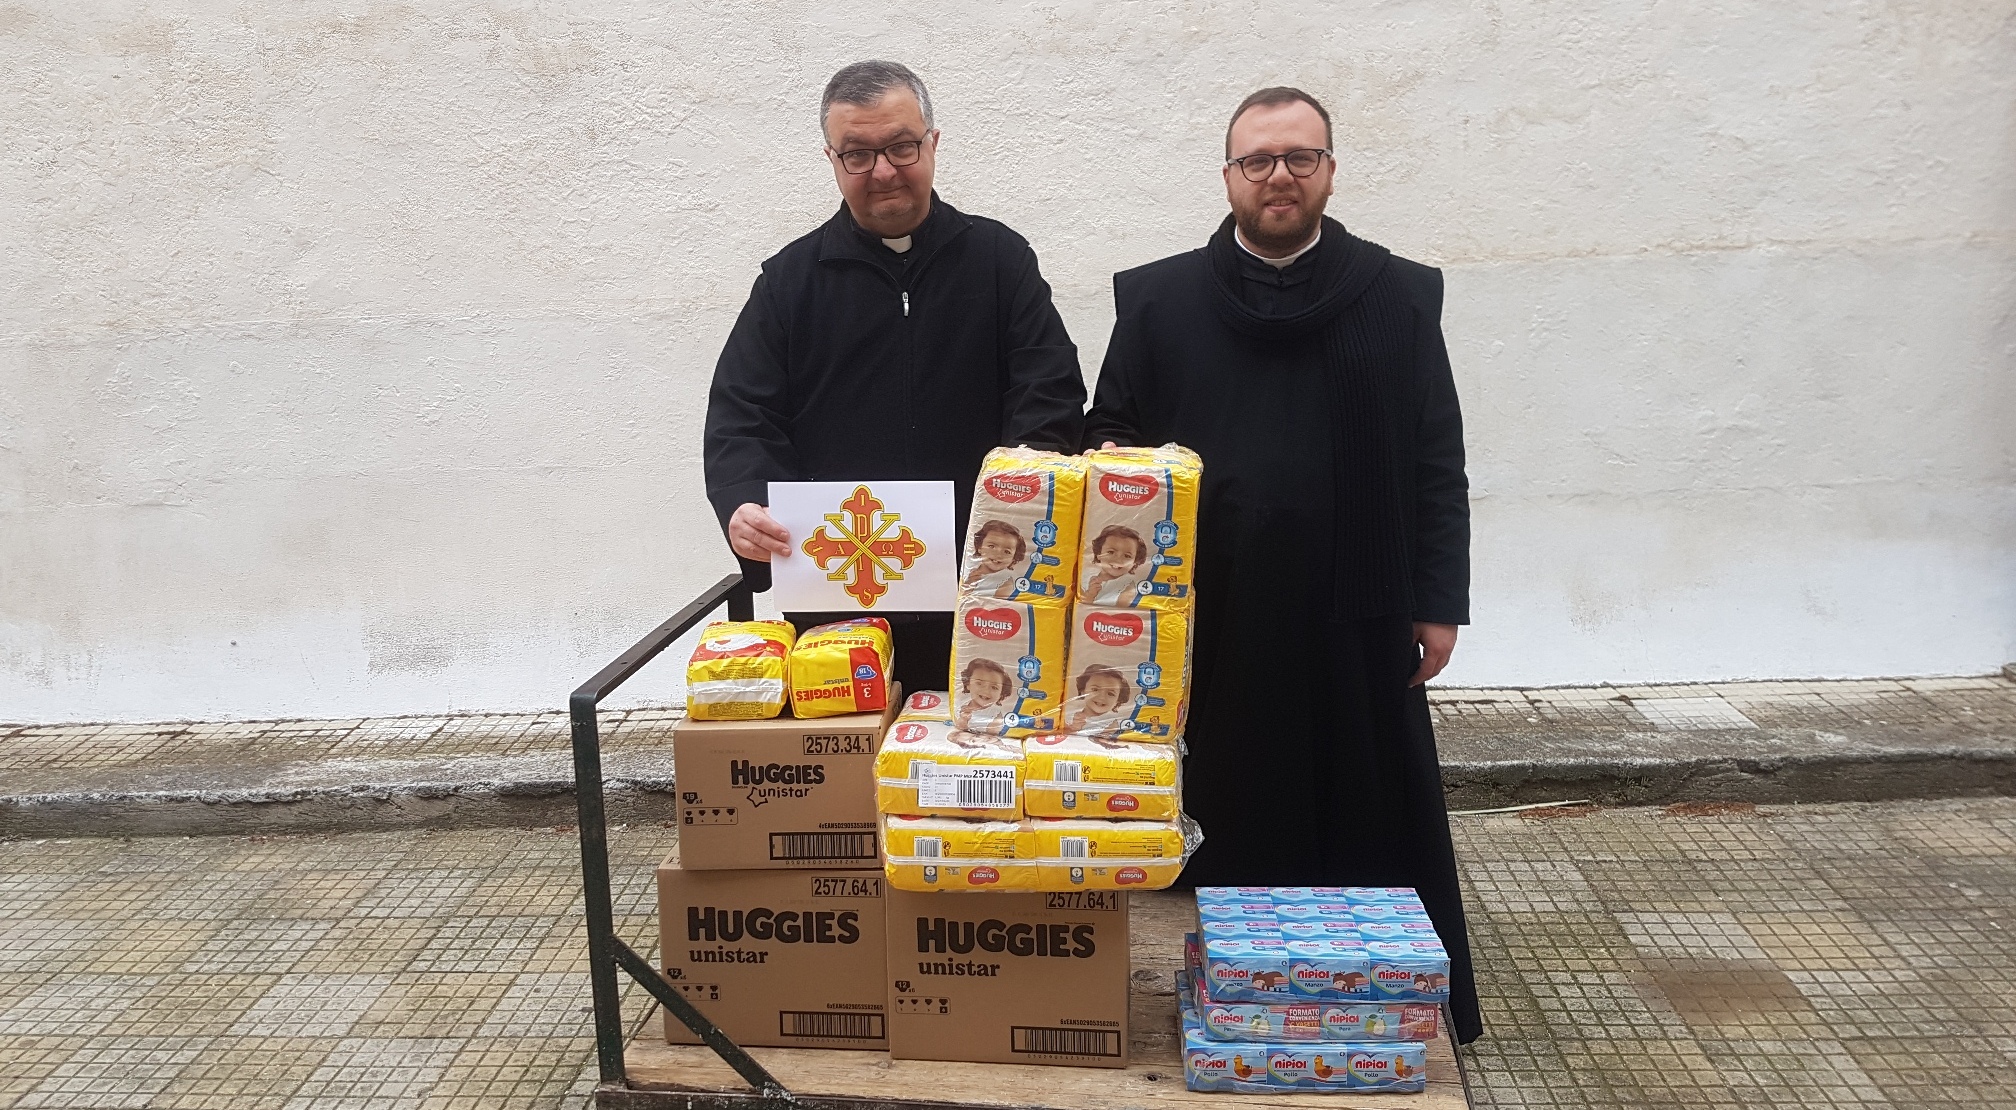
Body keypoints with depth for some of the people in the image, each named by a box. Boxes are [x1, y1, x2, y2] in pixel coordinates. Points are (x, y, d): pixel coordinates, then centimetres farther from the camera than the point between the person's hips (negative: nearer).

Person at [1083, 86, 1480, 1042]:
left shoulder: (1399, 297, 6)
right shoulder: (1157, 299, 7)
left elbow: (1437, 465, 5)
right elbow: (1109, 432, 11)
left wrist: (1439, 602, 1)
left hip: (1354, 622, 0)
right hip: (1205, 625, 1)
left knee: (1367, 826, 7)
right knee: (1221, 827, 9)